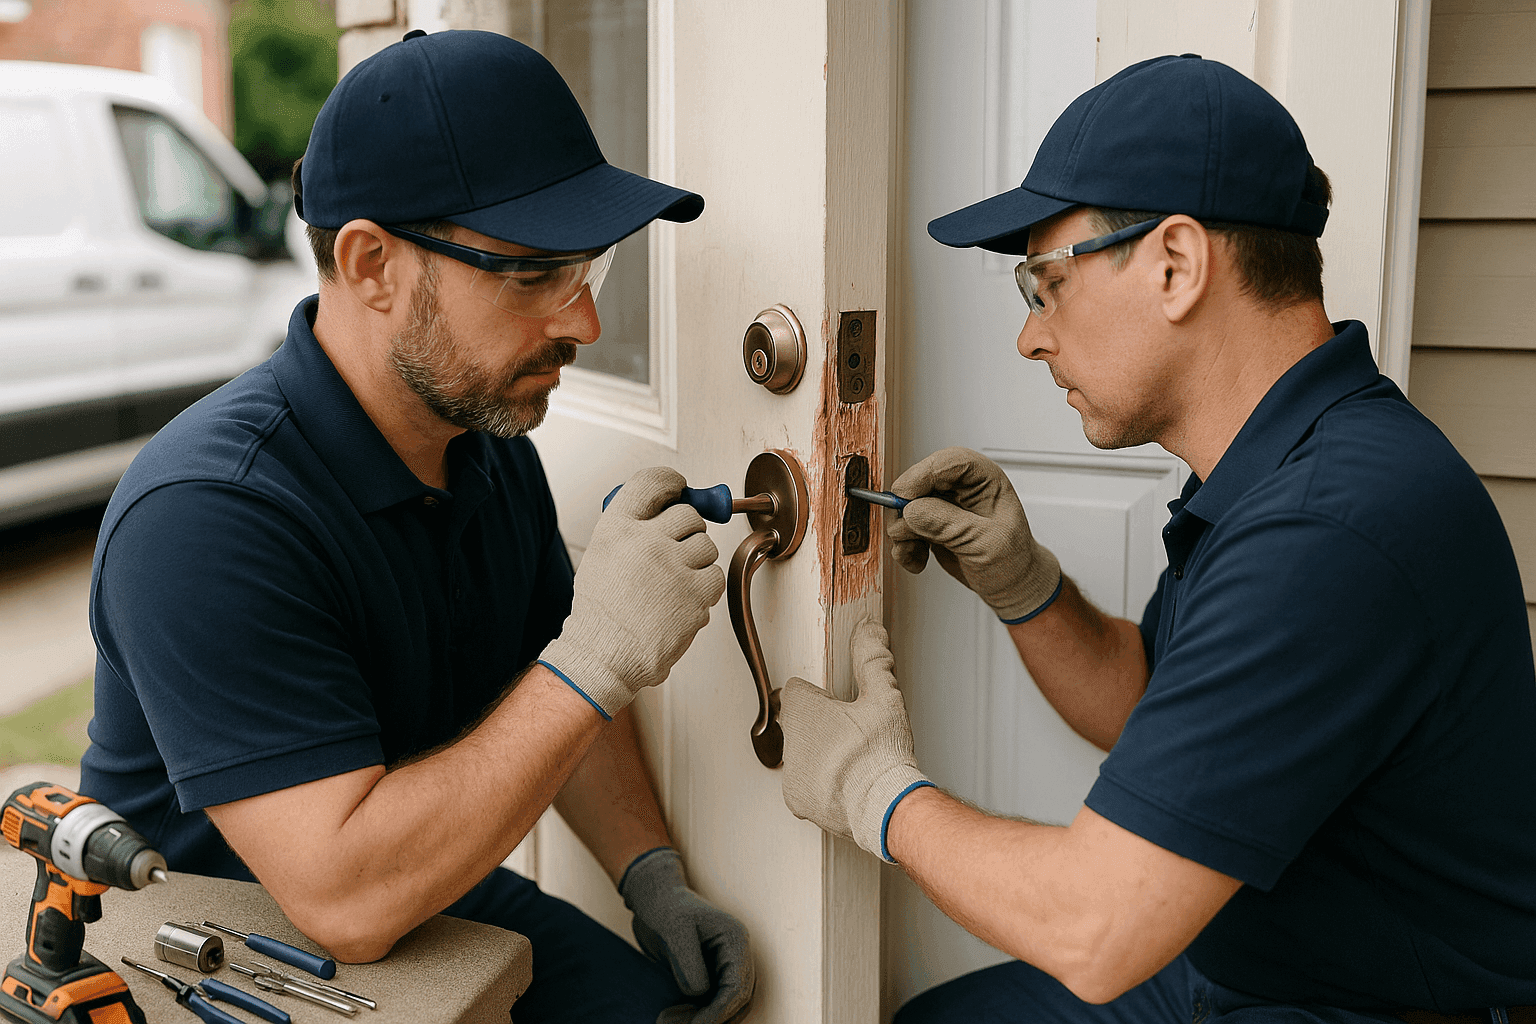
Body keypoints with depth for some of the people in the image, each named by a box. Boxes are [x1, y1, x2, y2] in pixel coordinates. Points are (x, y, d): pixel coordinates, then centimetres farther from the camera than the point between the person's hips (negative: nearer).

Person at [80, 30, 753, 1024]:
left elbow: (542, 703, 12)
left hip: (431, 893, 6)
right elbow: (348, 898, -32)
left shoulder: (490, 438, -1)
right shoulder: (208, 515, -28)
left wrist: (653, 875, -2)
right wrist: (597, 657, -33)